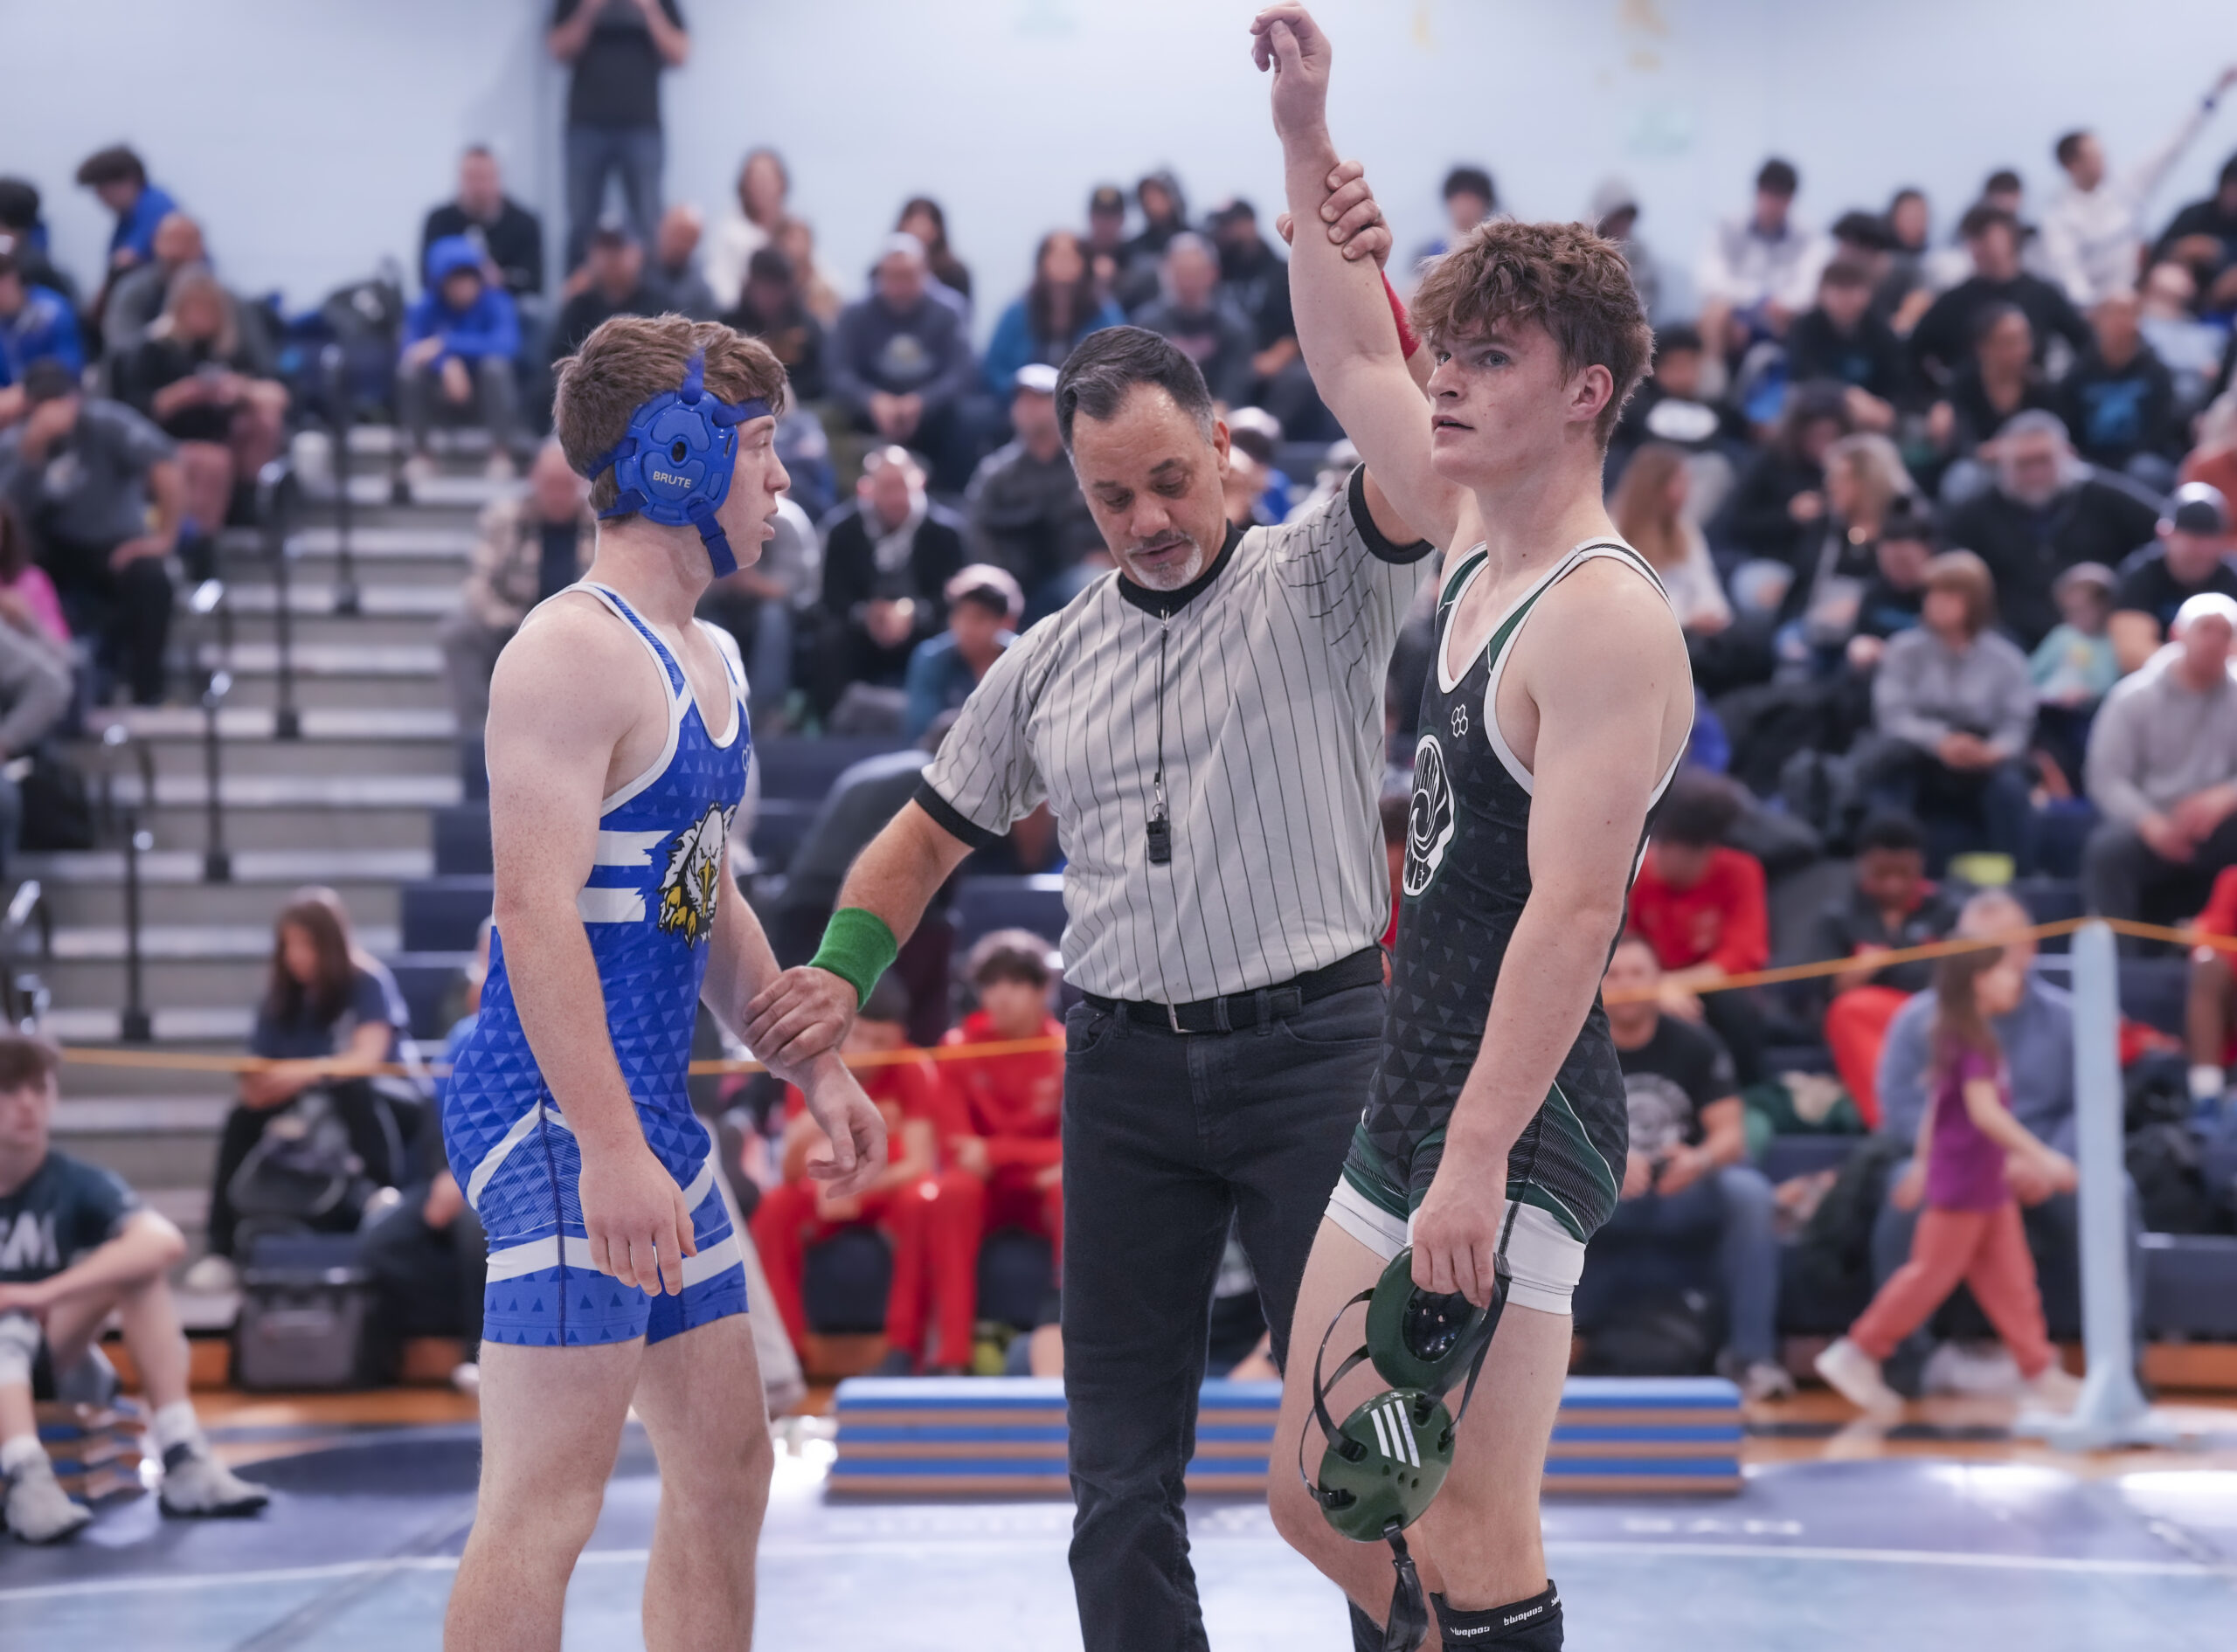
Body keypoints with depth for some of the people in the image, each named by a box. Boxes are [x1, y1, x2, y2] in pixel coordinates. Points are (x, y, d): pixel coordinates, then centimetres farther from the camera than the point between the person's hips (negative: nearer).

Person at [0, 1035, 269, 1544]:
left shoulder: (74, 1184, -6)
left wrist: (46, 1293, -34)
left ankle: (184, 1460, -25)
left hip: (53, 1367, 2)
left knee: (141, 1263, -19)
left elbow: (165, 1241, -26)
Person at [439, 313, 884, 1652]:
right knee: (549, 1497, -10)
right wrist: (611, 1149, -27)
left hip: (653, 1112, 10)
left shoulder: (706, 660, 17)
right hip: (557, 1115, -10)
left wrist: (814, 1068, 18)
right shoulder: (577, 652, -14)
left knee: (727, 1468, 13)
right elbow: (538, 914, -22)